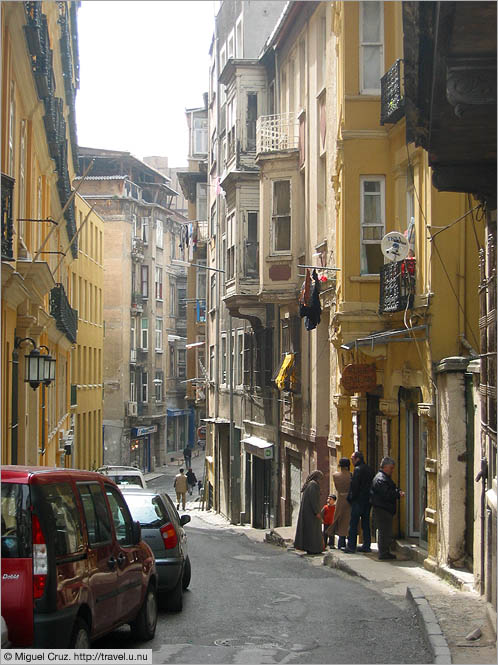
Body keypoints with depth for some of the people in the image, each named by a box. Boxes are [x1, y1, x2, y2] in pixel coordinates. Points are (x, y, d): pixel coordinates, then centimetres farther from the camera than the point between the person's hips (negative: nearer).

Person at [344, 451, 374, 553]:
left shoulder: (358, 469, -12)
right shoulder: (369, 469, 13)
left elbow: (354, 485, -17)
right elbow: (372, 485, 16)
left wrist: (351, 498, -7)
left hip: (358, 500, -8)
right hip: (368, 500, 8)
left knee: (353, 524, -4)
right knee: (366, 523, 12)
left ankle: (351, 547, -6)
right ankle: (366, 546, 11)